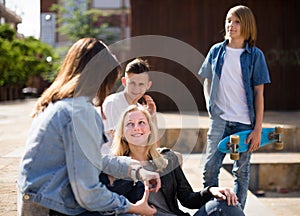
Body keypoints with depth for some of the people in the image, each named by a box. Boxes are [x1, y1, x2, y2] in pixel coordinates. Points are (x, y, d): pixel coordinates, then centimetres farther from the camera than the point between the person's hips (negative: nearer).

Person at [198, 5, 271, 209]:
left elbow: (259, 93, -3)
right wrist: (210, 103, 2)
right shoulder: (216, 51, 6)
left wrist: (258, 128, -7)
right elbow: (207, 81, 18)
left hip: (245, 123, -2)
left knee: (241, 172, 6)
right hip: (219, 120, 2)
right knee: (210, 168, 0)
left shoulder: (255, 55, -1)